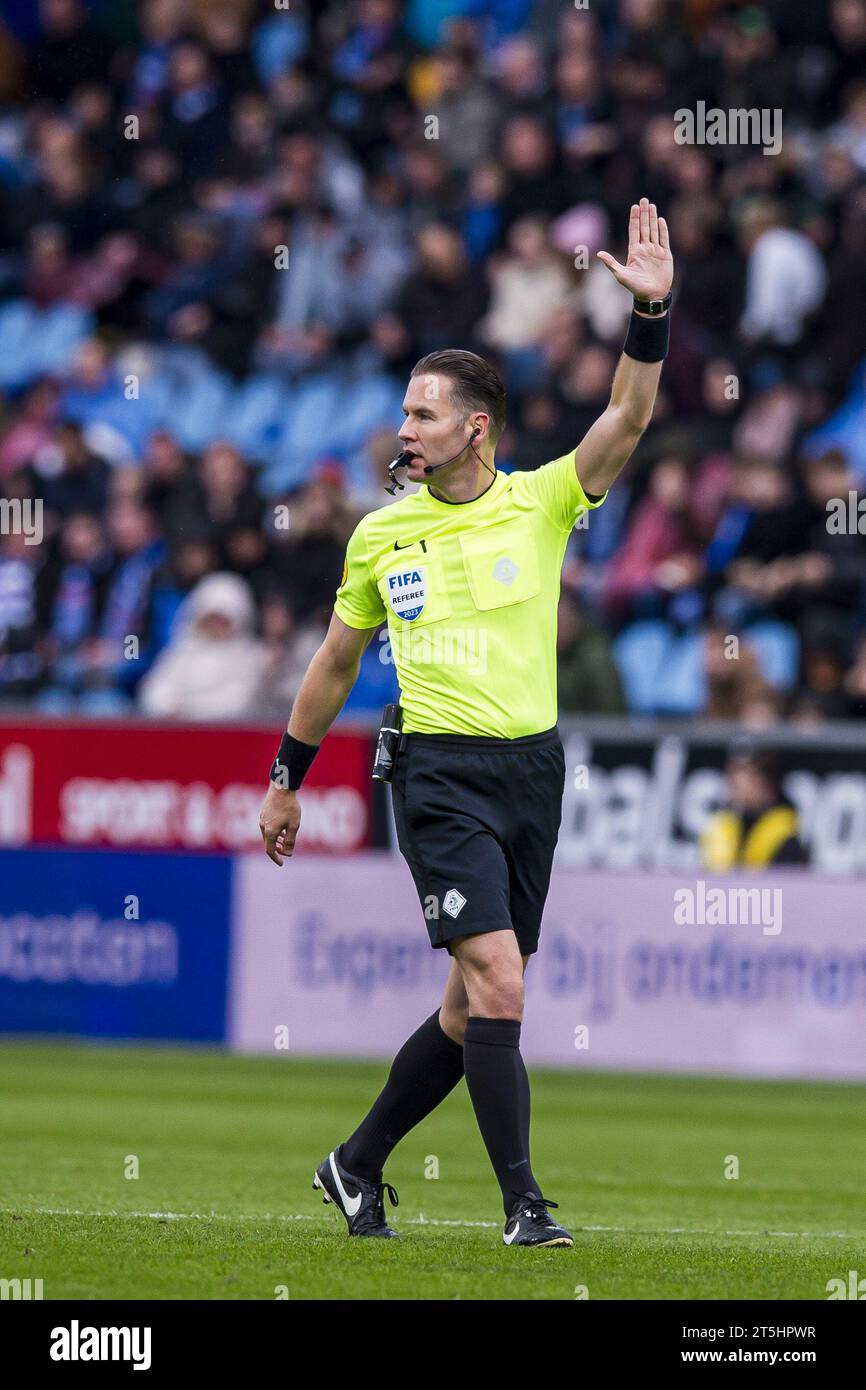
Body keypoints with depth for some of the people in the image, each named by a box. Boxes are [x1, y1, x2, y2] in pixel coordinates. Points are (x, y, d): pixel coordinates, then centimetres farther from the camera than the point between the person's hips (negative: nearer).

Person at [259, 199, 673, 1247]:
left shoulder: (539, 505, 2)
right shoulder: (380, 534, 5)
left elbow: (628, 421, -12)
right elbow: (335, 661, 17)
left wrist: (650, 310, -25)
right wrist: (286, 780, 20)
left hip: (531, 768, 2)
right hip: (440, 774, -2)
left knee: (475, 1005, 8)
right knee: (498, 982, -16)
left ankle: (357, 1165, 27)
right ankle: (523, 1204, -12)